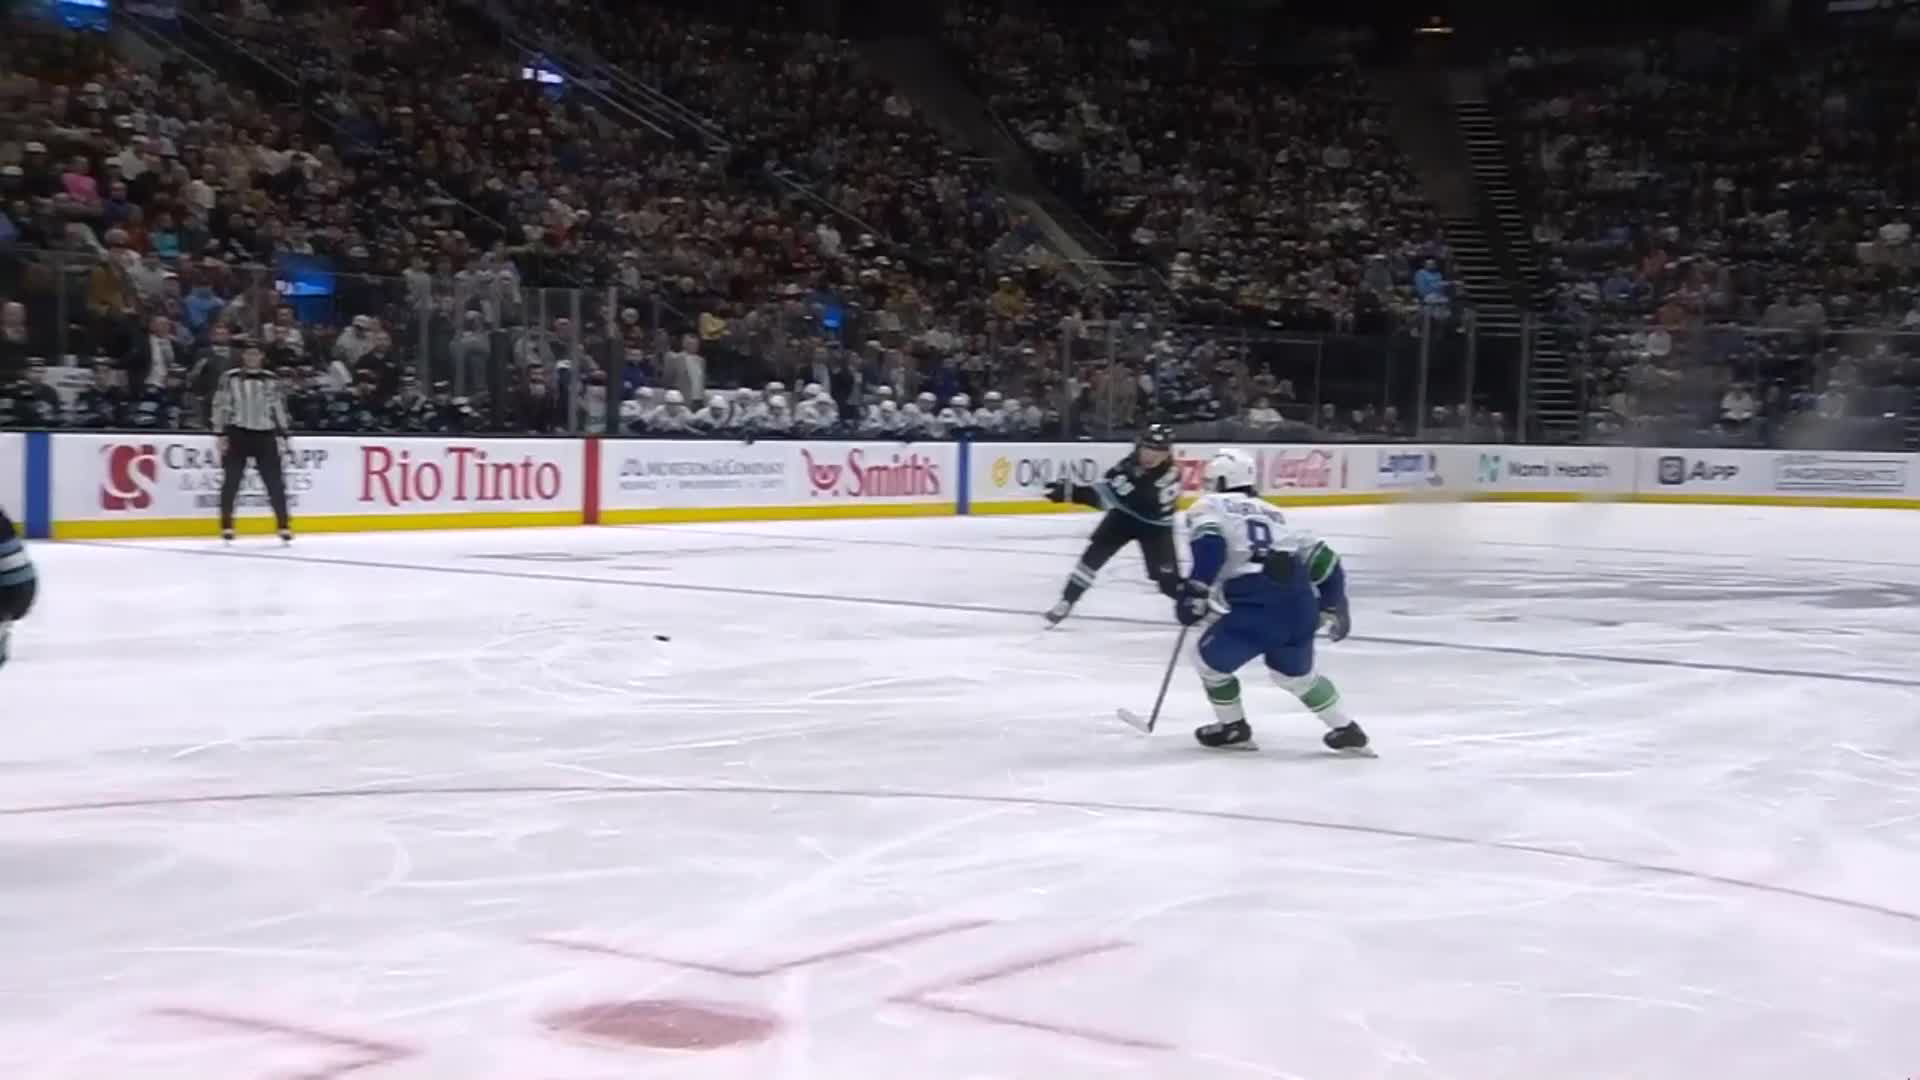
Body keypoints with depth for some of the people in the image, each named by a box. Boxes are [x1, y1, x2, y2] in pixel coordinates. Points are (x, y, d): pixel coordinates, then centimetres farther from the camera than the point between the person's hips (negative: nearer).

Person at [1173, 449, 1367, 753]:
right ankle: (1346, 730, 31)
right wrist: (1333, 605, 34)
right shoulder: (1271, 512, 28)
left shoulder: (1208, 508, 12)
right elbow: (1320, 558, 25)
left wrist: (1195, 592, -10)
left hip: (1256, 608, -6)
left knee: (1208, 658, 19)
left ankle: (1232, 727, 29)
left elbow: (1210, 545, -11)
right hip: (1299, 607, 6)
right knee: (1294, 673, 30)